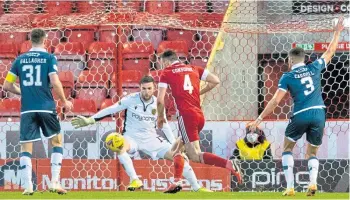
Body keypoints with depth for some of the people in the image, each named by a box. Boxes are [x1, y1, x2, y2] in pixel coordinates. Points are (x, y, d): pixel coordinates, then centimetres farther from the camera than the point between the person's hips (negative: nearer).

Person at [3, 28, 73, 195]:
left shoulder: (20, 59, 8)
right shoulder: (49, 58, -1)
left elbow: (7, 86, 8)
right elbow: (55, 83, -12)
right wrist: (64, 102, 2)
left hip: (27, 109, 2)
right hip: (46, 107, -2)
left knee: (26, 148, 7)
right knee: (57, 142, 13)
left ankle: (28, 186, -5)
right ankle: (54, 182, 3)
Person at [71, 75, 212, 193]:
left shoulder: (157, 104, -1)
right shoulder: (131, 100, -10)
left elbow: (164, 125, 11)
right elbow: (110, 110, -5)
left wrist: (174, 143, 5)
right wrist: (90, 120, -10)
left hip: (151, 139, 3)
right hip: (131, 137, -3)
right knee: (120, 148, -40)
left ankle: (196, 187, 5)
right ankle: (135, 181, -32)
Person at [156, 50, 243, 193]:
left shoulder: (166, 73, 4)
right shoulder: (193, 69, 18)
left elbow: (160, 100, -3)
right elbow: (216, 81, 13)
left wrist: (160, 117, 14)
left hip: (186, 115, -7)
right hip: (199, 115, 7)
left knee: (195, 157, -11)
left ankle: (228, 164, -28)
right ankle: (177, 182, 22)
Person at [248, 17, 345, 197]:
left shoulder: (287, 77, 1)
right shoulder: (314, 68, 8)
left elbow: (275, 101, -5)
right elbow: (329, 53, 23)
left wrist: (259, 119, -1)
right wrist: (337, 33, 35)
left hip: (300, 116, -3)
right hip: (318, 114, 3)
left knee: (287, 149, 17)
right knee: (312, 153, 17)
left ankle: (290, 187, 4)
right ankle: (313, 182, -12)